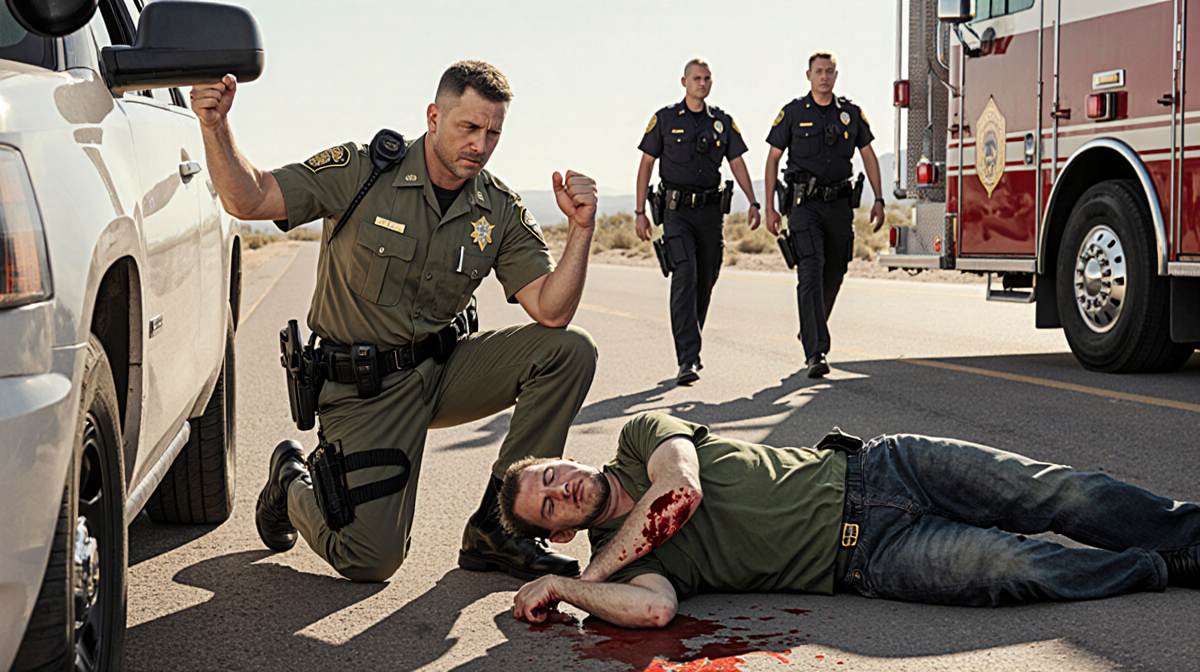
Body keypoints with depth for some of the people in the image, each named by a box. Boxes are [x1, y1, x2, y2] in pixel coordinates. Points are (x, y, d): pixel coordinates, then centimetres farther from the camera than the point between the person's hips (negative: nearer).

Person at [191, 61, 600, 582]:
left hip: (442, 371, 5)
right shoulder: (362, 171, -11)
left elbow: (551, 311, -9)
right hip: (362, 389, -4)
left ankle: (495, 528, -8)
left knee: (570, 351, -17)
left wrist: (581, 229, -21)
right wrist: (215, 128, -32)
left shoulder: (500, 211, -1)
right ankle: (292, 481, 23)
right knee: (369, 561, -14)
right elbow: (248, 199, -16)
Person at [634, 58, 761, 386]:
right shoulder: (665, 119, 1)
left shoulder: (723, 122, 9)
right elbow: (646, 165, 3)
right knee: (685, 276, -18)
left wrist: (754, 202, -3)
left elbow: (737, 163, 10)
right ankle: (688, 359, -21)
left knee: (705, 282, 8)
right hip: (677, 211, -4)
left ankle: (689, 344, 28)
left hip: (710, 210, 4)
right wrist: (640, 212, -2)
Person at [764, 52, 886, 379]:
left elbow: (868, 155, 13)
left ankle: (812, 330, 35)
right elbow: (773, 159, 4)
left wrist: (878, 200, 5)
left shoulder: (851, 113, 8)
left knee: (834, 275, 11)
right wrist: (770, 208, 0)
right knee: (811, 272, -15)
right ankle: (815, 352, -20)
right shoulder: (792, 113, 0)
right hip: (805, 205, -4)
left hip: (839, 204, 4)